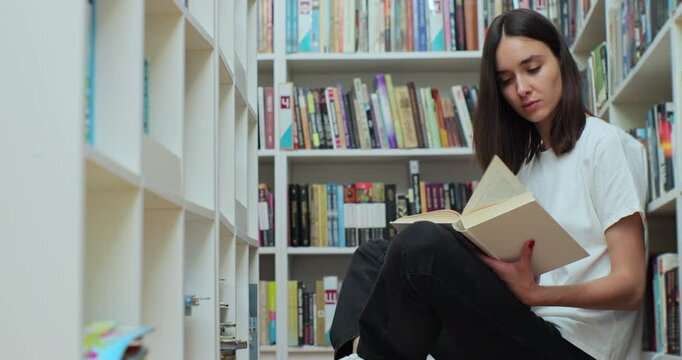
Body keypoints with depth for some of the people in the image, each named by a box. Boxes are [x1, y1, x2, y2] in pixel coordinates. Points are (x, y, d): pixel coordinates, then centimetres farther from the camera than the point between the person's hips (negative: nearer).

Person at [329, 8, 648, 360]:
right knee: (374, 255, 10)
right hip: (522, 326, 8)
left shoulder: (608, 144, -1)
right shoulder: (526, 158, 20)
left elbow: (630, 285, -8)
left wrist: (534, 294, -23)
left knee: (422, 244, -27)